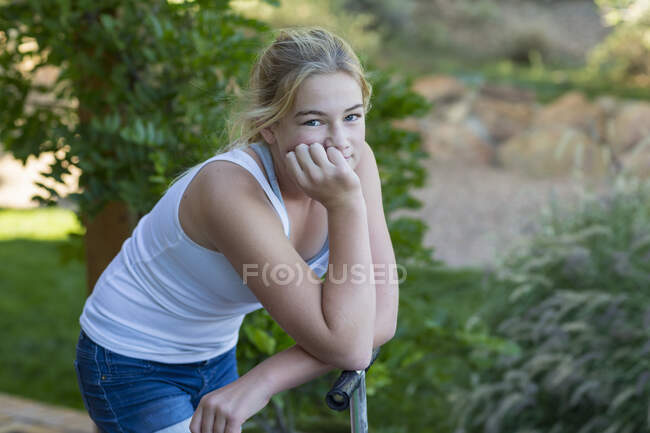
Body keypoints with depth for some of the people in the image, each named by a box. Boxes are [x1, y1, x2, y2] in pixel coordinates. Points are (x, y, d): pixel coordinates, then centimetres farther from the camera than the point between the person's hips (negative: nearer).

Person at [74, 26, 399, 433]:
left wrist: (263, 381, -29)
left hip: (215, 357, 6)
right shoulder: (235, 190, -35)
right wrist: (346, 205, -39)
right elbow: (346, 349, -34)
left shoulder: (355, 161, -16)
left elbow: (380, 320, -20)